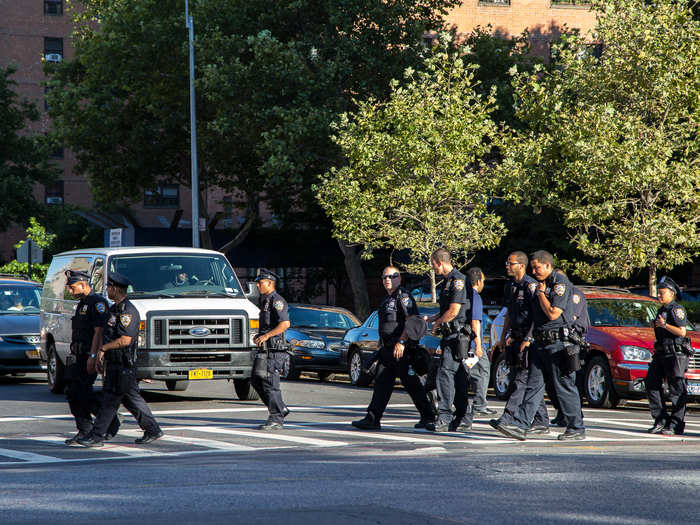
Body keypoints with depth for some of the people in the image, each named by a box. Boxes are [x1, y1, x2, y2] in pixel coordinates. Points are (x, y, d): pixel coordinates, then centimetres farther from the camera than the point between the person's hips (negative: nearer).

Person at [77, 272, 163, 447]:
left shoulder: (128, 311, -16)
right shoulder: (114, 309, 16)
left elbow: (125, 340, -22)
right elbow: (108, 336, 22)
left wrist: (103, 349, -16)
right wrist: (99, 355, 14)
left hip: (123, 365, -10)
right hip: (114, 363, 10)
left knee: (110, 399, -7)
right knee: (132, 399, 13)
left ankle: (97, 436, -5)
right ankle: (153, 430, 18)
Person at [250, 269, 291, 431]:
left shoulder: (277, 301, -11)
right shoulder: (264, 300, 20)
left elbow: (285, 324, -22)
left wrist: (266, 336, -22)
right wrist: (259, 336, 18)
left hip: (273, 349, -10)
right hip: (264, 348, 10)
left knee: (270, 382, -10)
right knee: (256, 380, 10)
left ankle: (276, 419, -7)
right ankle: (281, 409, 18)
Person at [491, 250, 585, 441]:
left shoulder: (561, 284, -11)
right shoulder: (542, 284, 18)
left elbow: (553, 313, -20)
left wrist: (541, 293, -9)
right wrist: (529, 337, 15)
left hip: (558, 343, -9)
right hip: (540, 343, 9)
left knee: (565, 388, -3)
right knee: (534, 385, 4)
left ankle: (577, 429, 5)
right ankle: (520, 425, 0)